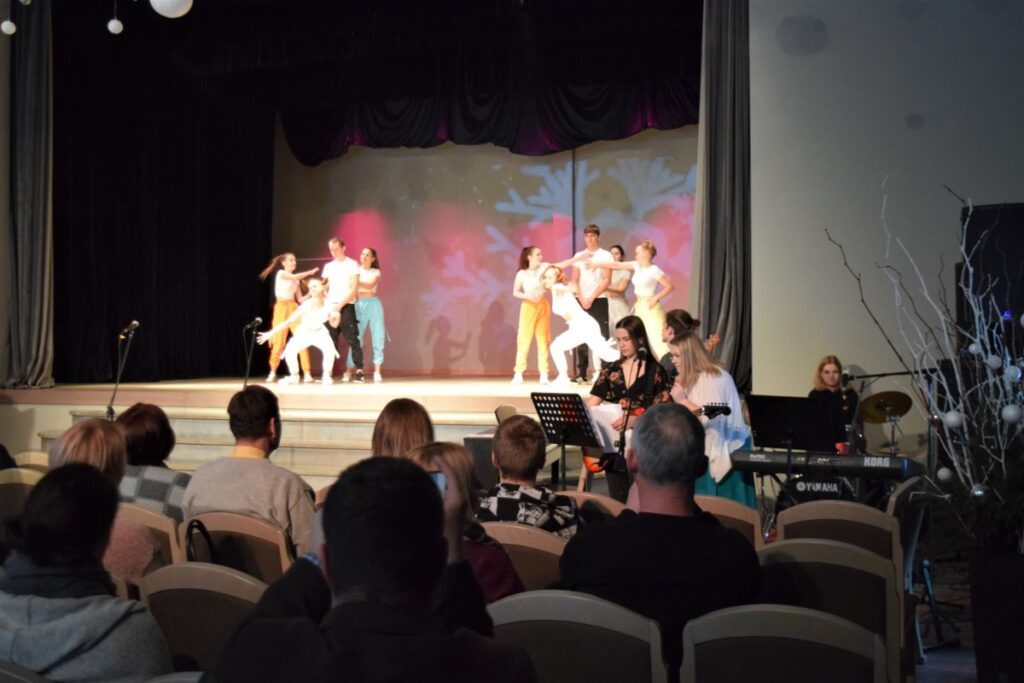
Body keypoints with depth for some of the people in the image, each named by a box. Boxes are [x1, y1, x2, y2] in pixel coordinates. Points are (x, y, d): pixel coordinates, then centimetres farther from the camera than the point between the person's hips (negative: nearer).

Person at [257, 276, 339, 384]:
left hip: (320, 332, 1)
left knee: (330, 350, -30)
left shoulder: (328, 304, -23)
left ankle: (327, 375, -6)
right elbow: (289, 321, -30)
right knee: (289, 351, -24)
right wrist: (271, 333, -37)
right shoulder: (306, 305, -31)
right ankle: (294, 376, 4)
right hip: (303, 332, -1)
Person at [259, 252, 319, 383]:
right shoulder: (280, 273, 0)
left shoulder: (295, 280, 16)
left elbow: (300, 299, 10)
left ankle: (307, 373, -11)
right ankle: (273, 372, 15)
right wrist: (311, 272, -14)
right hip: (282, 308, -4)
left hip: (294, 308, 4)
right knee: (279, 341, -2)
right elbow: (295, 277, -19)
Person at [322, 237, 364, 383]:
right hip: (331, 307, 5)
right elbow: (324, 288, 15)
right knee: (329, 341, 2)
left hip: (346, 306, -4)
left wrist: (340, 305, -14)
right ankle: (326, 372, 5)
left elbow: (354, 289, -7)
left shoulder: (352, 265, 0)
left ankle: (359, 371, -7)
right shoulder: (328, 266, 15)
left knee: (352, 340, -7)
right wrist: (327, 305, -2)